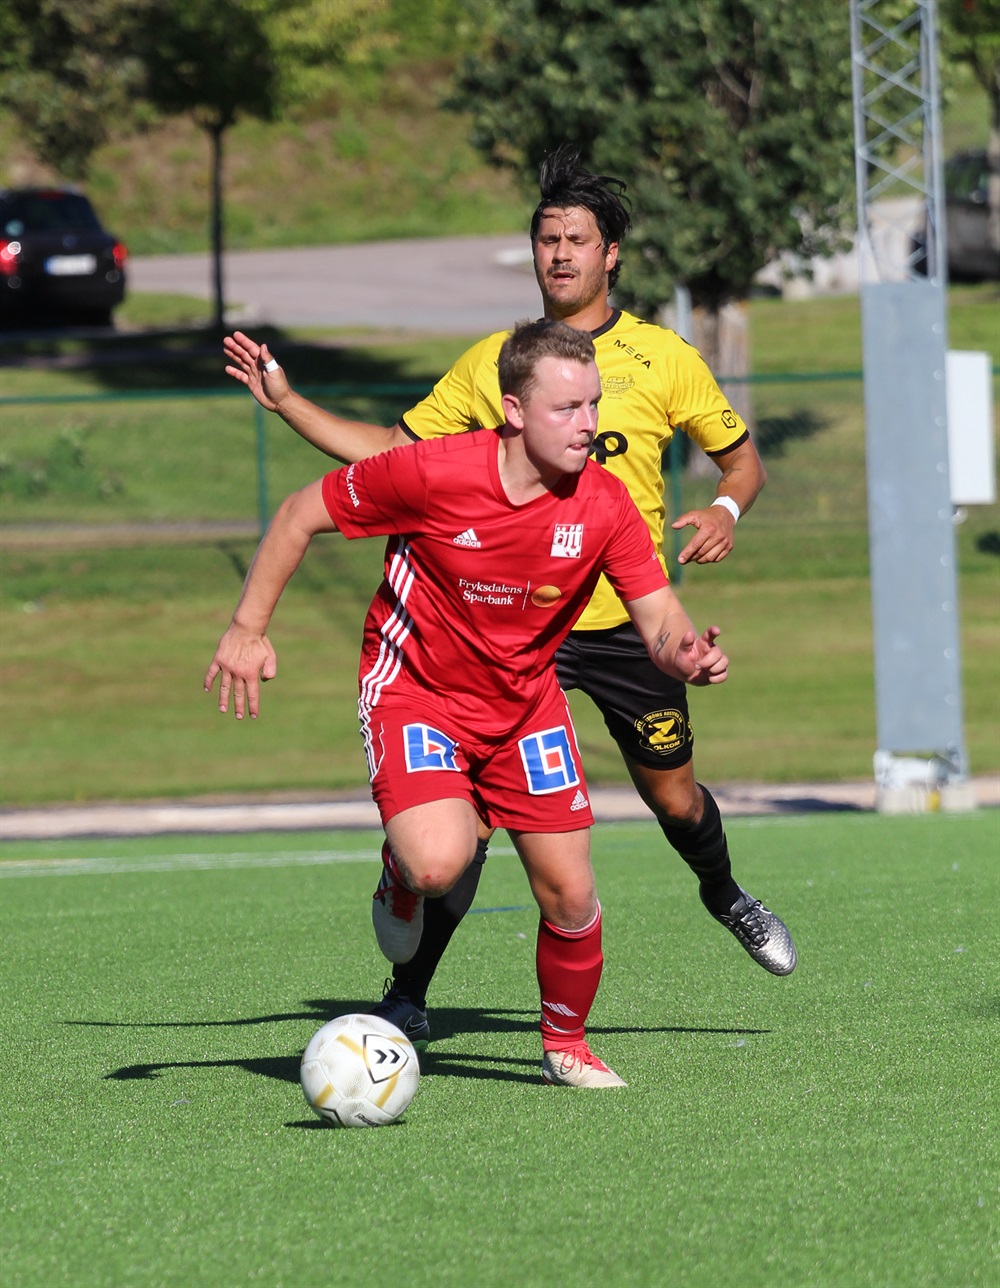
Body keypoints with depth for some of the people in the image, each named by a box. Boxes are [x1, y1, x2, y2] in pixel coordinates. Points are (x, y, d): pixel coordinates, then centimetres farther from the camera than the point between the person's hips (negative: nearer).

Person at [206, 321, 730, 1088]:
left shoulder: (603, 504, -15)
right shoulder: (434, 474, -25)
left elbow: (659, 617, -11)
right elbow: (302, 514, -11)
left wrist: (686, 655, -35)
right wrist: (249, 629, -11)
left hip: (525, 700, 4)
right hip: (414, 686, -4)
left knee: (569, 891, 0)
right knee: (441, 864, -28)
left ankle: (566, 1046, 27)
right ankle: (403, 871, 11)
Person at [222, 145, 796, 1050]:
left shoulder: (665, 359, 1)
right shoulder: (490, 362, 6)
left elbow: (741, 458, 10)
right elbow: (392, 452, 10)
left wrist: (724, 511, -12)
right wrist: (287, 404, 2)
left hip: (625, 620, 0)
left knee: (674, 799, 10)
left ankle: (726, 899, 45)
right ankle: (408, 994, -2)